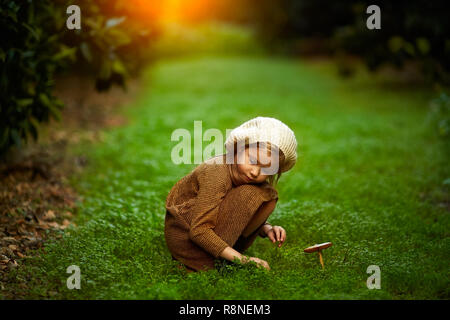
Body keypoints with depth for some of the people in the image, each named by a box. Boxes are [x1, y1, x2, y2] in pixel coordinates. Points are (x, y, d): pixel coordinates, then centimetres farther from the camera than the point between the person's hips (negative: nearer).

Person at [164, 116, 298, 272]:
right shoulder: (217, 174, -27)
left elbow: (247, 214, 12)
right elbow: (199, 231, -30)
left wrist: (266, 228, -11)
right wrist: (241, 259, -33)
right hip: (184, 234, -8)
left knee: (267, 194, -6)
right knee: (248, 196, -25)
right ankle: (208, 264, -22)